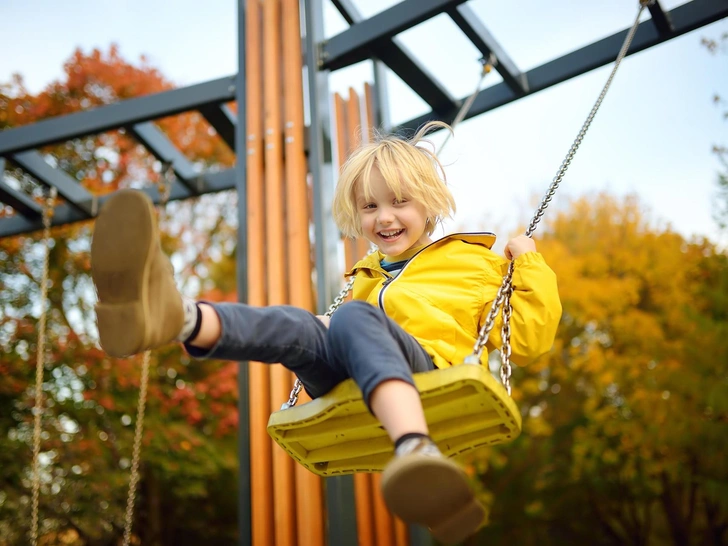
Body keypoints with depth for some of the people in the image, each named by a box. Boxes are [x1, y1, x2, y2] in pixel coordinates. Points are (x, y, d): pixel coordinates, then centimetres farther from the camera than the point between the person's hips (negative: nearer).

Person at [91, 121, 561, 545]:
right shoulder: (368, 279, 35)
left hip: (430, 372, -4)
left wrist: (529, 265, 11)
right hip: (351, 387, 5)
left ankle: (416, 453, -65)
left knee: (355, 318, -35)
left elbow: (529, 341, 15)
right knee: (298, 325, -25)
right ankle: (172, 315, -57)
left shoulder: (474, 262, 22)